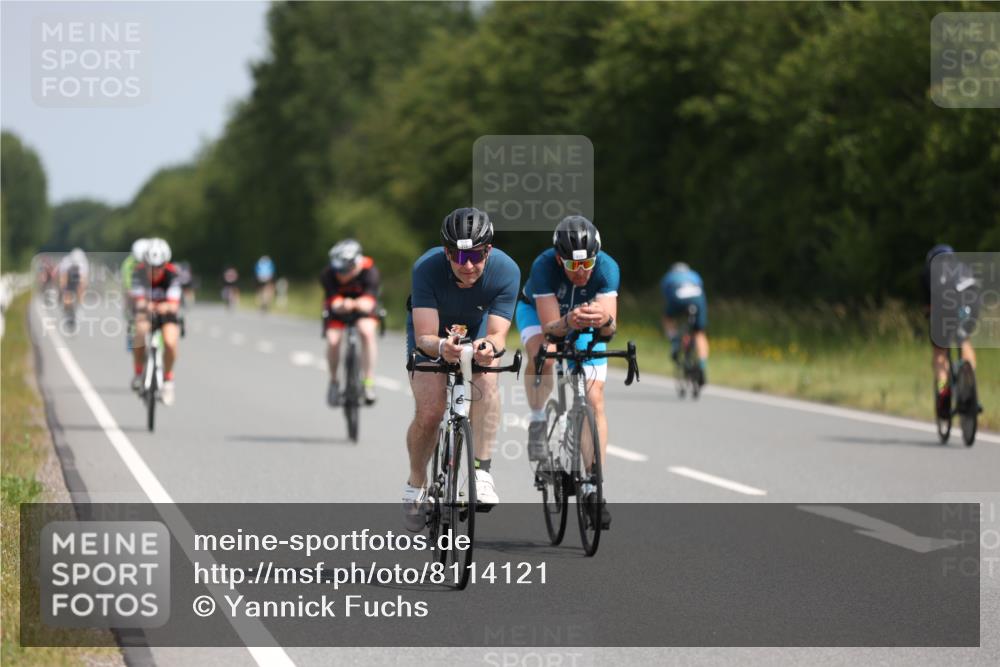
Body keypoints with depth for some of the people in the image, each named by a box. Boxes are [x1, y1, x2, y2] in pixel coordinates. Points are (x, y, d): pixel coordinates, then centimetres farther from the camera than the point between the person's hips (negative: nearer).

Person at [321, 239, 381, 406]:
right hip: (338, 306, 1)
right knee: (333, 339, -21)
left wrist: (354, 304, -64)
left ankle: (369, 381, -18)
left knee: (367, 331, -29)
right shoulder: (329, 275, -31)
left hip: (363, 303, -1)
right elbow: (335, 303, -36)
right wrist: (341, 306, -60)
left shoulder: (369, 271, -33)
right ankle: (333, 381, 5)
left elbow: (368, 304, -41)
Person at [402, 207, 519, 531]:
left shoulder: (506, 271, -31)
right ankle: (416, 485, 8)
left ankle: (481, 473, -28)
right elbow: (425, 337, -37)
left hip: (478, 332, 1)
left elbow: (497, 334, -32)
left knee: (486, 380, -31)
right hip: (432, 336, -1)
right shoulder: (427, 268, -34)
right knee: (429, 413, -18)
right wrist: (442, 346, -59)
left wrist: (489, 346, -56)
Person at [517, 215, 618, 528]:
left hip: (586, 319, 2)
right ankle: (537, 422, -10)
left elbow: (610, 328, -40)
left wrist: (604, 320, -63)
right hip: (538, 311, -2)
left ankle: (594, 487, -8)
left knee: (594, 401, -11)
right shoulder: (544, 267, -36)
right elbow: (550, 327, -39)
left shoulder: (607, 268, -33)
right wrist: (568, 322, -60)